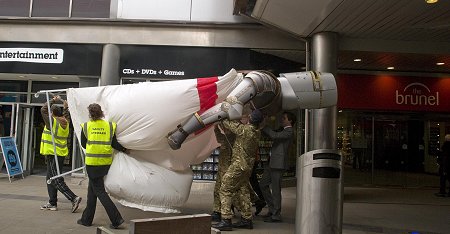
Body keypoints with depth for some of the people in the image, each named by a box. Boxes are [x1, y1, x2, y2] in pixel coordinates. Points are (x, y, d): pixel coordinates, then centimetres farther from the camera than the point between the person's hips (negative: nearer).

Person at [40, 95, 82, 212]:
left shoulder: (53, 121, -11)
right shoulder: (65, 122, 9)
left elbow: (43, 109, -7)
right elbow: (66, 110, 26)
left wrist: (53, 101, 1)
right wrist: (61, 100, 30)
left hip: (53, 154, -8)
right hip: (61, 154, 8)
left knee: (56, 180, -8)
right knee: (51, 179, 15)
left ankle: (74, 198, -17)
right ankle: (52, 203, 19)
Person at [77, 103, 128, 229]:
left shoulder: (86, 126, -1)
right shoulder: (110, 125, 0)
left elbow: (83, 144, 8)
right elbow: (114, 144, -4)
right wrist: (125, 149, 11)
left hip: (92, 162, -3)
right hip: (106, 162, 3)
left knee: (99, 190, 1)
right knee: (92, 189, 18)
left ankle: (116, 218, -7)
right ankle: (86, 218, 26)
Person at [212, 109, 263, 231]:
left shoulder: (244, 129, -19)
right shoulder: (257, 133, 3)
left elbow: (228, 124, -8)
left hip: (239, 164, -8)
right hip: (248, 166, 8)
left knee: (225, 190, -5)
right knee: (243, 191, 16)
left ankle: (226, 220, -8)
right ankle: (246, 219, 22)